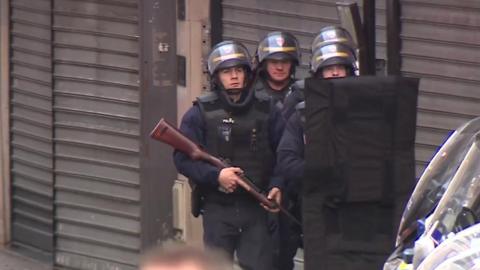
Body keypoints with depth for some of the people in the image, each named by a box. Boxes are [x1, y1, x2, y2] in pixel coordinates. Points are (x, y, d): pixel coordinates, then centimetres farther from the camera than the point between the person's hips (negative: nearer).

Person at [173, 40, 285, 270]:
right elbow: (183, 158, -4)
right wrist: (216, 176, -17)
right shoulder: (201, 113, 2)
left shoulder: (266, 112, 7)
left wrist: (276, 185, -10)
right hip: (217, 210, -1)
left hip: (256, 208, 1)